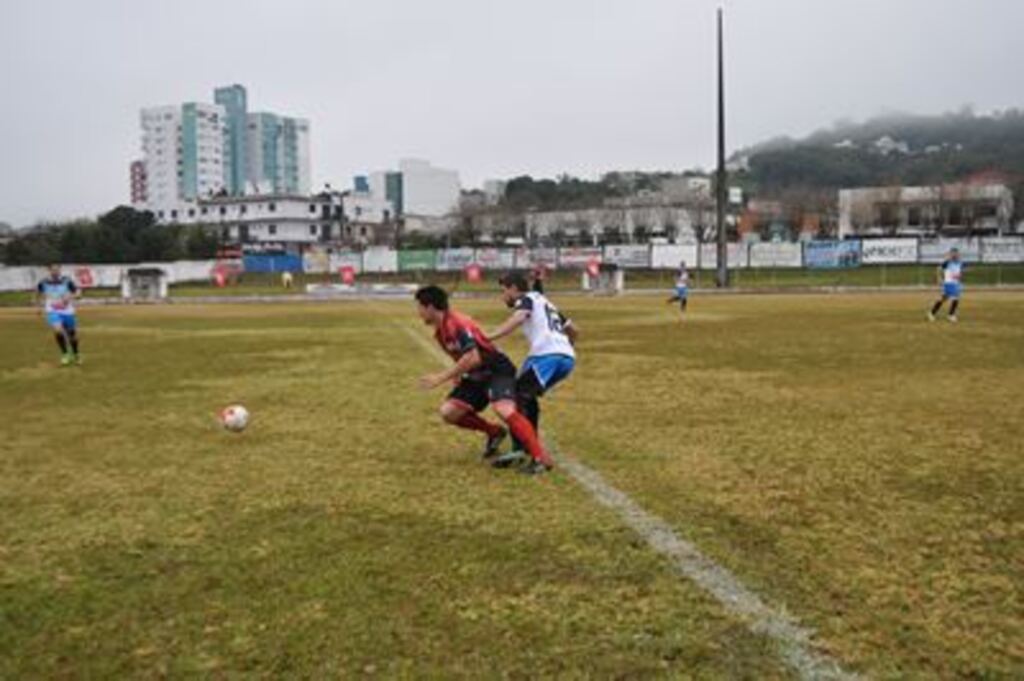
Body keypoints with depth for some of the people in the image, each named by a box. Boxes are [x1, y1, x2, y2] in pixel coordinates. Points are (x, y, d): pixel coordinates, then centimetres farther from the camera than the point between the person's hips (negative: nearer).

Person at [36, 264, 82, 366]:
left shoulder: (66, 281, -9)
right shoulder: (44, 283, -5)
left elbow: (78, 293, -7)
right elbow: (38, 293, 16)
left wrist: (70, 297, -26)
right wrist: (39, 306, 13)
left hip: (67, 312, 1)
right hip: (53, 312, -1)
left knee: (72, 334, 10)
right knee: (58, 330, -25)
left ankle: (76, 355, 38)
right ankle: (65, 354, -4)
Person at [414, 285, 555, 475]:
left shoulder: (457, 324, -22)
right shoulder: (439, 332, 7)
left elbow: (473, 358, -32)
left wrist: (441, 378, -29)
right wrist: (458, 374, 6)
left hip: (498, 371, -9)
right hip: (477, 376, 9)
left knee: (504, 409, -33)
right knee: (448, 412, -3)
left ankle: (541, 459, -29)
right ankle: (494, 433, 15)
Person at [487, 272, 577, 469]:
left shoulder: (526, 299, 8)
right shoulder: (545, 302, 32)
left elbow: (518, 318, -16)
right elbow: (573, 330, 35)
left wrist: (489, 337, -24)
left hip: (548, 355, -9)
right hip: (567, 357, 9)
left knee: (518, 396, -12)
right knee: (527, 396, 22)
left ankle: (518, 450, -25)